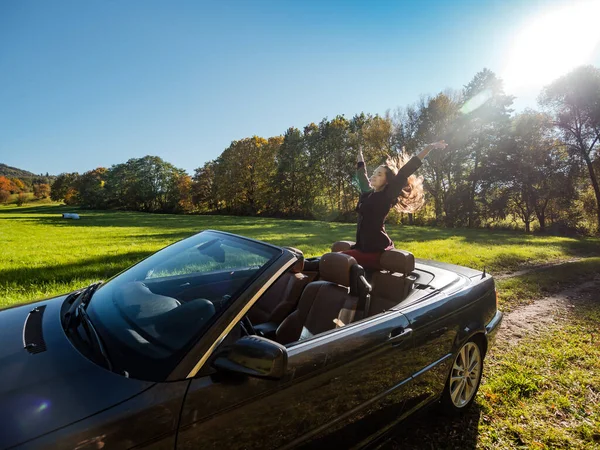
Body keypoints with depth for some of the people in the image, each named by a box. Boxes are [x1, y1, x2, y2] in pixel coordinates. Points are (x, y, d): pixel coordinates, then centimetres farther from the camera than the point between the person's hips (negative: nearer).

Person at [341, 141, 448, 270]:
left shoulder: (387, 196, -6)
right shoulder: (367, 193, 12)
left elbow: (404, 172, -12)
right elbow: (361, 175, 28)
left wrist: (430, 147, -14)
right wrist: (360, 155, 42)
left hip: (377, 250, -8)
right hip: (363, 247, 8)